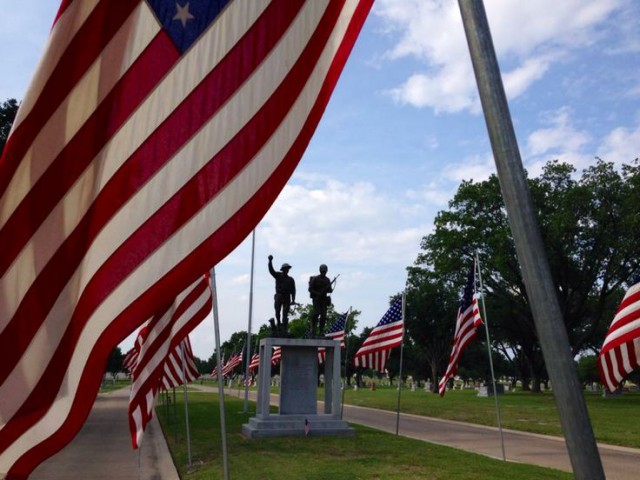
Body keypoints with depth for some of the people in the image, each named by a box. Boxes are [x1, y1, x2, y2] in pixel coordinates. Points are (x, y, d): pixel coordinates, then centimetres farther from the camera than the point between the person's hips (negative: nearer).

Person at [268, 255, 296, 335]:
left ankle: (284, 329, -6)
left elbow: (293, 290, 10)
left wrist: (293, 299, -2)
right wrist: (270, 261, -19)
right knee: (277, 312, -6)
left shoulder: (291, 279, 14)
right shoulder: (278, 276, 10)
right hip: (279, 296, -1)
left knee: (285, 314, -5)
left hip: (287, 298, 1)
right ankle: (279, 325, 14)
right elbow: (271, 271, -5)